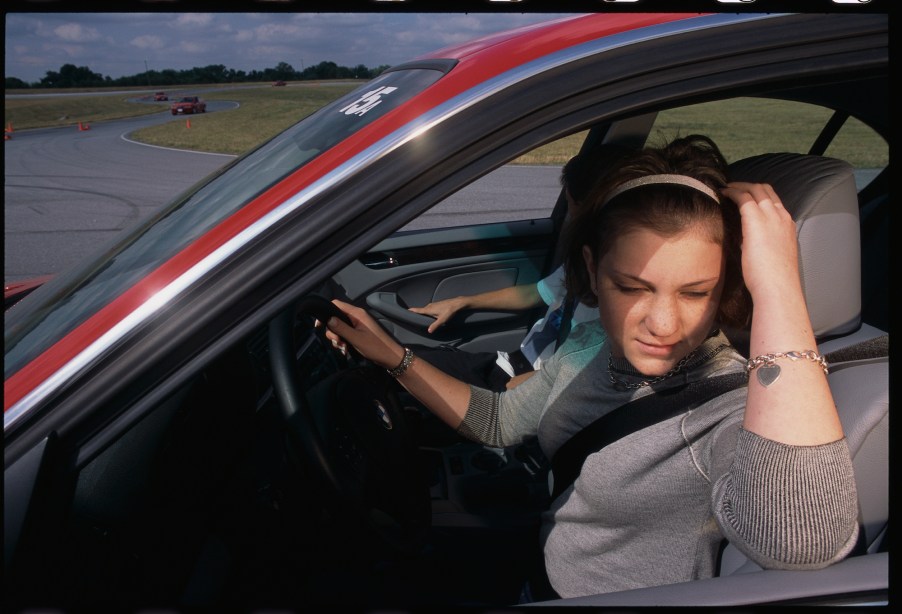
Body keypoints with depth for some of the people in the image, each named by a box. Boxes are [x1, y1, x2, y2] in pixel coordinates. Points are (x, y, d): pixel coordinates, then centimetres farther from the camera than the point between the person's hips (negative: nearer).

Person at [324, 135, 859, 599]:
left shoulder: (735, 407, -31)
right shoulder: (590, 348, -8)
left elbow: (801, 538, -53)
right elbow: (499, 421, 9)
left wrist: (777, 288, -50)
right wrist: (395, 358, -3)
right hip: (537, 569, 6)